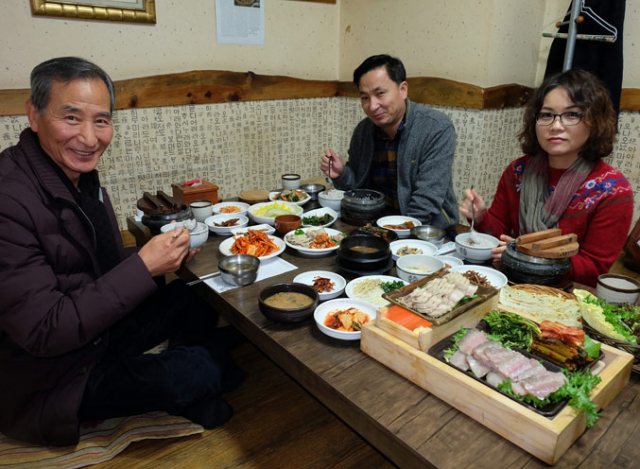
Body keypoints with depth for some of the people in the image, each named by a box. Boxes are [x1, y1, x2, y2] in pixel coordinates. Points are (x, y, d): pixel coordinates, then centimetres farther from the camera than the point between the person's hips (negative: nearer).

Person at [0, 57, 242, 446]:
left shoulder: (79, 174, -1)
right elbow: (44, 332, -28)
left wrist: (165, 254, -7)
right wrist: (144, 266, -29)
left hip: (101, 329, 9)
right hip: (48, 379, -8)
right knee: (196, 370, -19)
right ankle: (195, 405, 20)